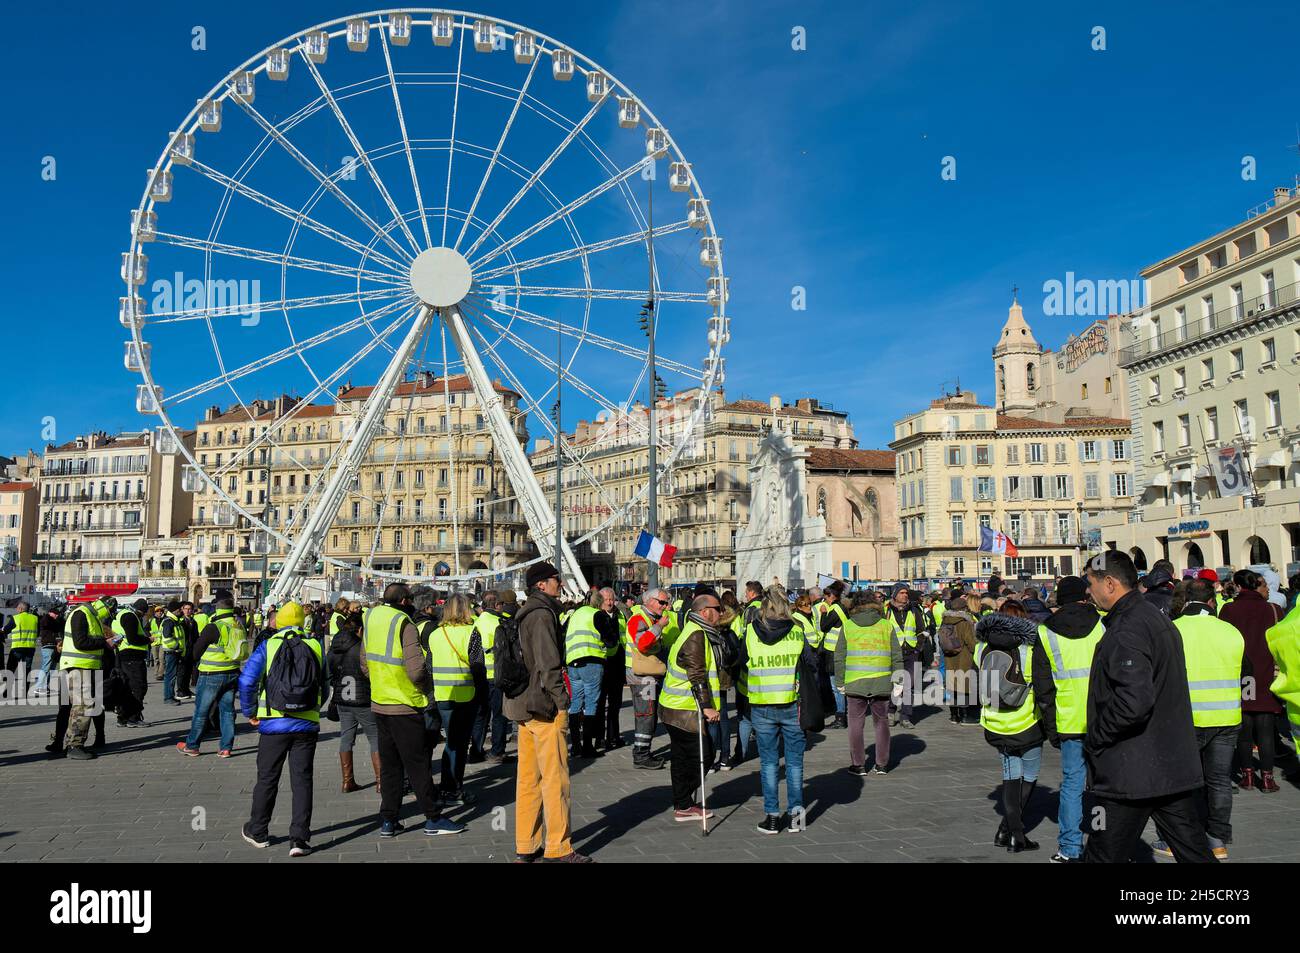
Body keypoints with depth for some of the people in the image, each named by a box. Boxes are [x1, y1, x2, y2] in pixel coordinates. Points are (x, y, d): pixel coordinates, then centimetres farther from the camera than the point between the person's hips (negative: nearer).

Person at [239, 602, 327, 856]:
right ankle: (299, 838, 0)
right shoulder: (315, 647, 5)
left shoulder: (268, 646, -2)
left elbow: (246, 681, -8)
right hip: (307, 724, 1)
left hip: (274, 723, -1)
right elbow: (323, 689, 11)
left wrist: (250, 711, 5)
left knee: (267, 779, 14)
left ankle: (257, 832, 29)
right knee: (302, 780, 4)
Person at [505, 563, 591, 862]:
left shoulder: (523, 615, 17)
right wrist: (561, 699, -15)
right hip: (546, 706, -10)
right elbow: (548, 663, -20)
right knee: (555, 779, -3)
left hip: (522, 705, 10)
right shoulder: (542, 614, -14)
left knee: (528, 778, 12)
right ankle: (558, 848, 2)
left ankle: (525, 847, 19)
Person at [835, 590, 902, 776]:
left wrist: (840, 682, 10)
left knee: (856, 724, 7)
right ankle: (882, 764, 17)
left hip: (855, 683, -1)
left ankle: (858, 765, 9)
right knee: (881, 722, 13)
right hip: (881, 683, 1)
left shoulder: (848, 625, 2)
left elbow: (840, 656, 3)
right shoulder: (886, 625, 3)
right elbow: (897, 656, 4)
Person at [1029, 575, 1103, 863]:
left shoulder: (1045, 634, 2)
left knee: (1072, 782, 7)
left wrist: (1050, 727, 9)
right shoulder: (1101, 625, 1)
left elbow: (1042, 687, 2)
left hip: (1069, 721, 0)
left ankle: (1070, 849, 9)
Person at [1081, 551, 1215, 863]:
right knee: (1193, 851, 13)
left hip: (1131, 773, -9)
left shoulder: (1127, 630, -19)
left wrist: (1093, 740, -16)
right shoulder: (1158, 617, 13)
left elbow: (1133, 700, -30)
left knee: (1104, 855, 2)